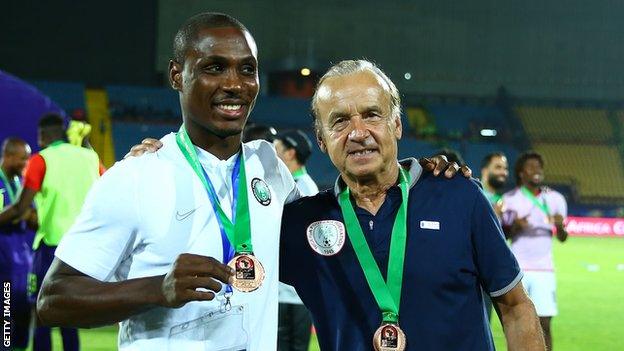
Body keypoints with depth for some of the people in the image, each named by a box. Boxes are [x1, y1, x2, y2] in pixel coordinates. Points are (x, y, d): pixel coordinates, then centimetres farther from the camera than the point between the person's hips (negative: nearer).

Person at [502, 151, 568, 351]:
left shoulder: (555, 199, 7)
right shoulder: (510, 199, 3)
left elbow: (562, 238, 9)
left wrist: (560, 226, -14)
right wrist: (515, 226, -15)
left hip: (544, 270, 1)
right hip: (517, 269, -1)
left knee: (544, 325, -2)